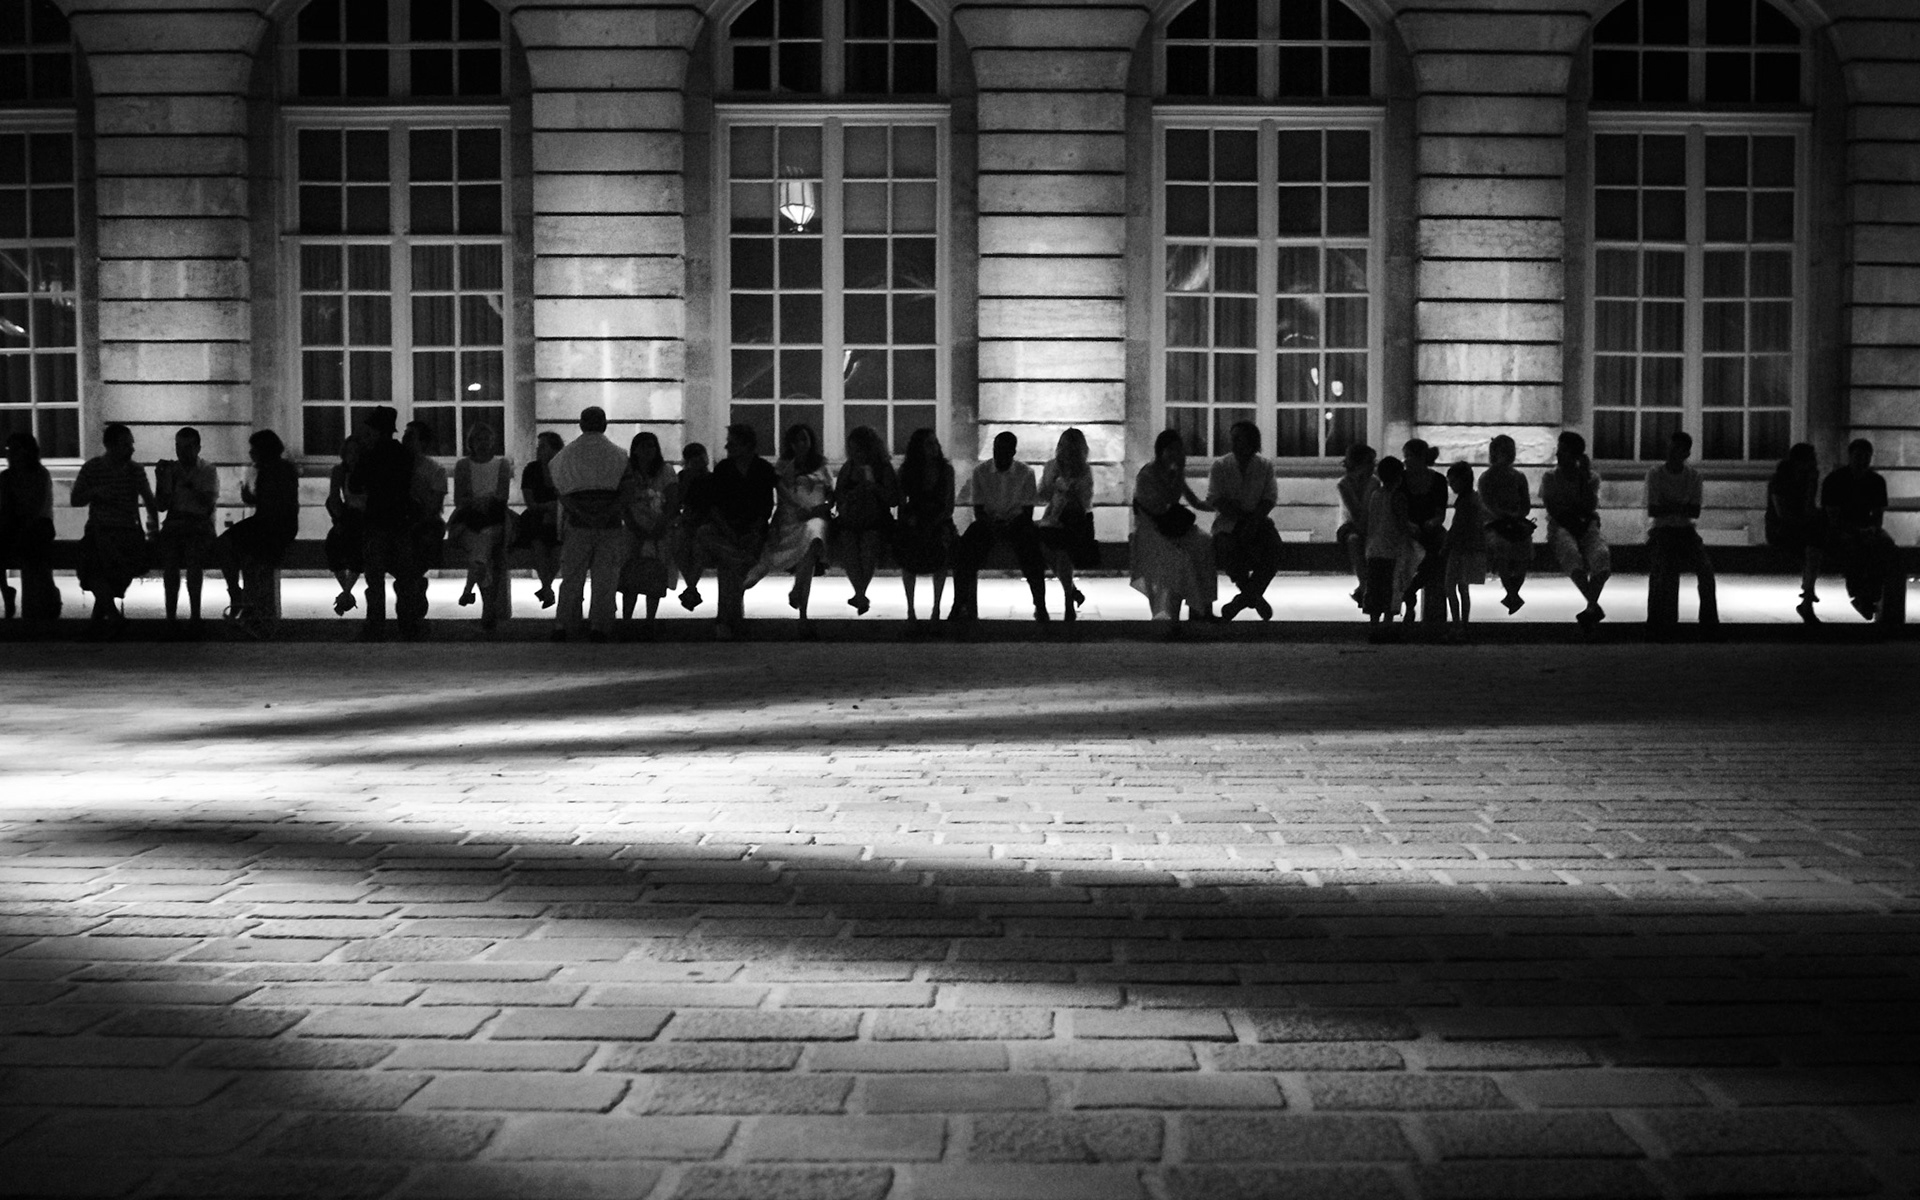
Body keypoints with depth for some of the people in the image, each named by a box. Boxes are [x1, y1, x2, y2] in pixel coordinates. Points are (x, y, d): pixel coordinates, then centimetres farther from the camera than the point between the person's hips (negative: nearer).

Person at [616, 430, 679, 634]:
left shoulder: (665, 472, 1)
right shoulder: (627, 473, 3)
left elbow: (672, 503, -5)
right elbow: (623, 505, -2)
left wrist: (658, 528, -16)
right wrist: (636, 530, -14)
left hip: (660, 532, 0)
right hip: (635, 532, 1)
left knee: (655, 579, -4)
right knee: (629, 578, -7)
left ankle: (650, 623, 1)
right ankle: (625, 621, -2)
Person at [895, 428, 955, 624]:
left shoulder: (946, 468, 2)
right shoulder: (906, 469, 3)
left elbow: (949, 502, 1)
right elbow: (901, 500, 6)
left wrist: (938, 522, -11)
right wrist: (907, 518, -9)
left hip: (939, 519, 0)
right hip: (913, 519, 0)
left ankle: (936, 608, -8)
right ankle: (910, 609, -9)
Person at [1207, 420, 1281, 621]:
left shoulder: (1265, 465, 5)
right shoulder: (1220, 465, 2)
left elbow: (1270, 498, -3)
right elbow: (1214, 499, -5)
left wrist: (1253, 521, -21)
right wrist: (1243, 517, -14)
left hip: (1258, 520, 1)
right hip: (1229, 523, -1)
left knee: (1273, 545, -29)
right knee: (1227, 548, -33)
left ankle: (1242, 600, -14)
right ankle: (1255, 598, -9)